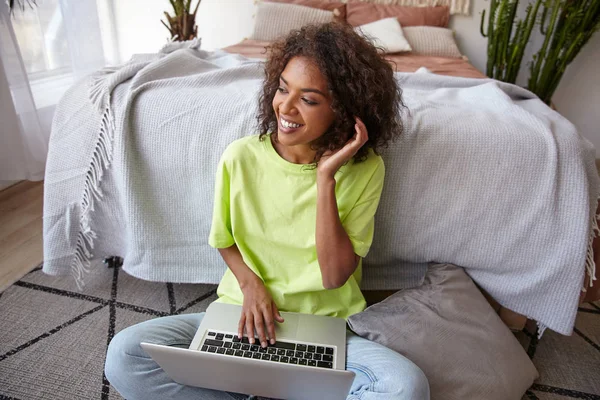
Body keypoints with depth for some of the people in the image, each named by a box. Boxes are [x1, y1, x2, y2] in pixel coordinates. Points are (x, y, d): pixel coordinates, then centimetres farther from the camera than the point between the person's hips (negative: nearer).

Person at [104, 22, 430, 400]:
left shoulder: (365, 170, -11)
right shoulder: (241, 157, -8)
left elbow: (335, 276, -16)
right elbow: (225, 240, 7)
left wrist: (325, 177, -22)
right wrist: (249, 282, -12)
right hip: (244, 313, 2)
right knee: (124, 355, -18)